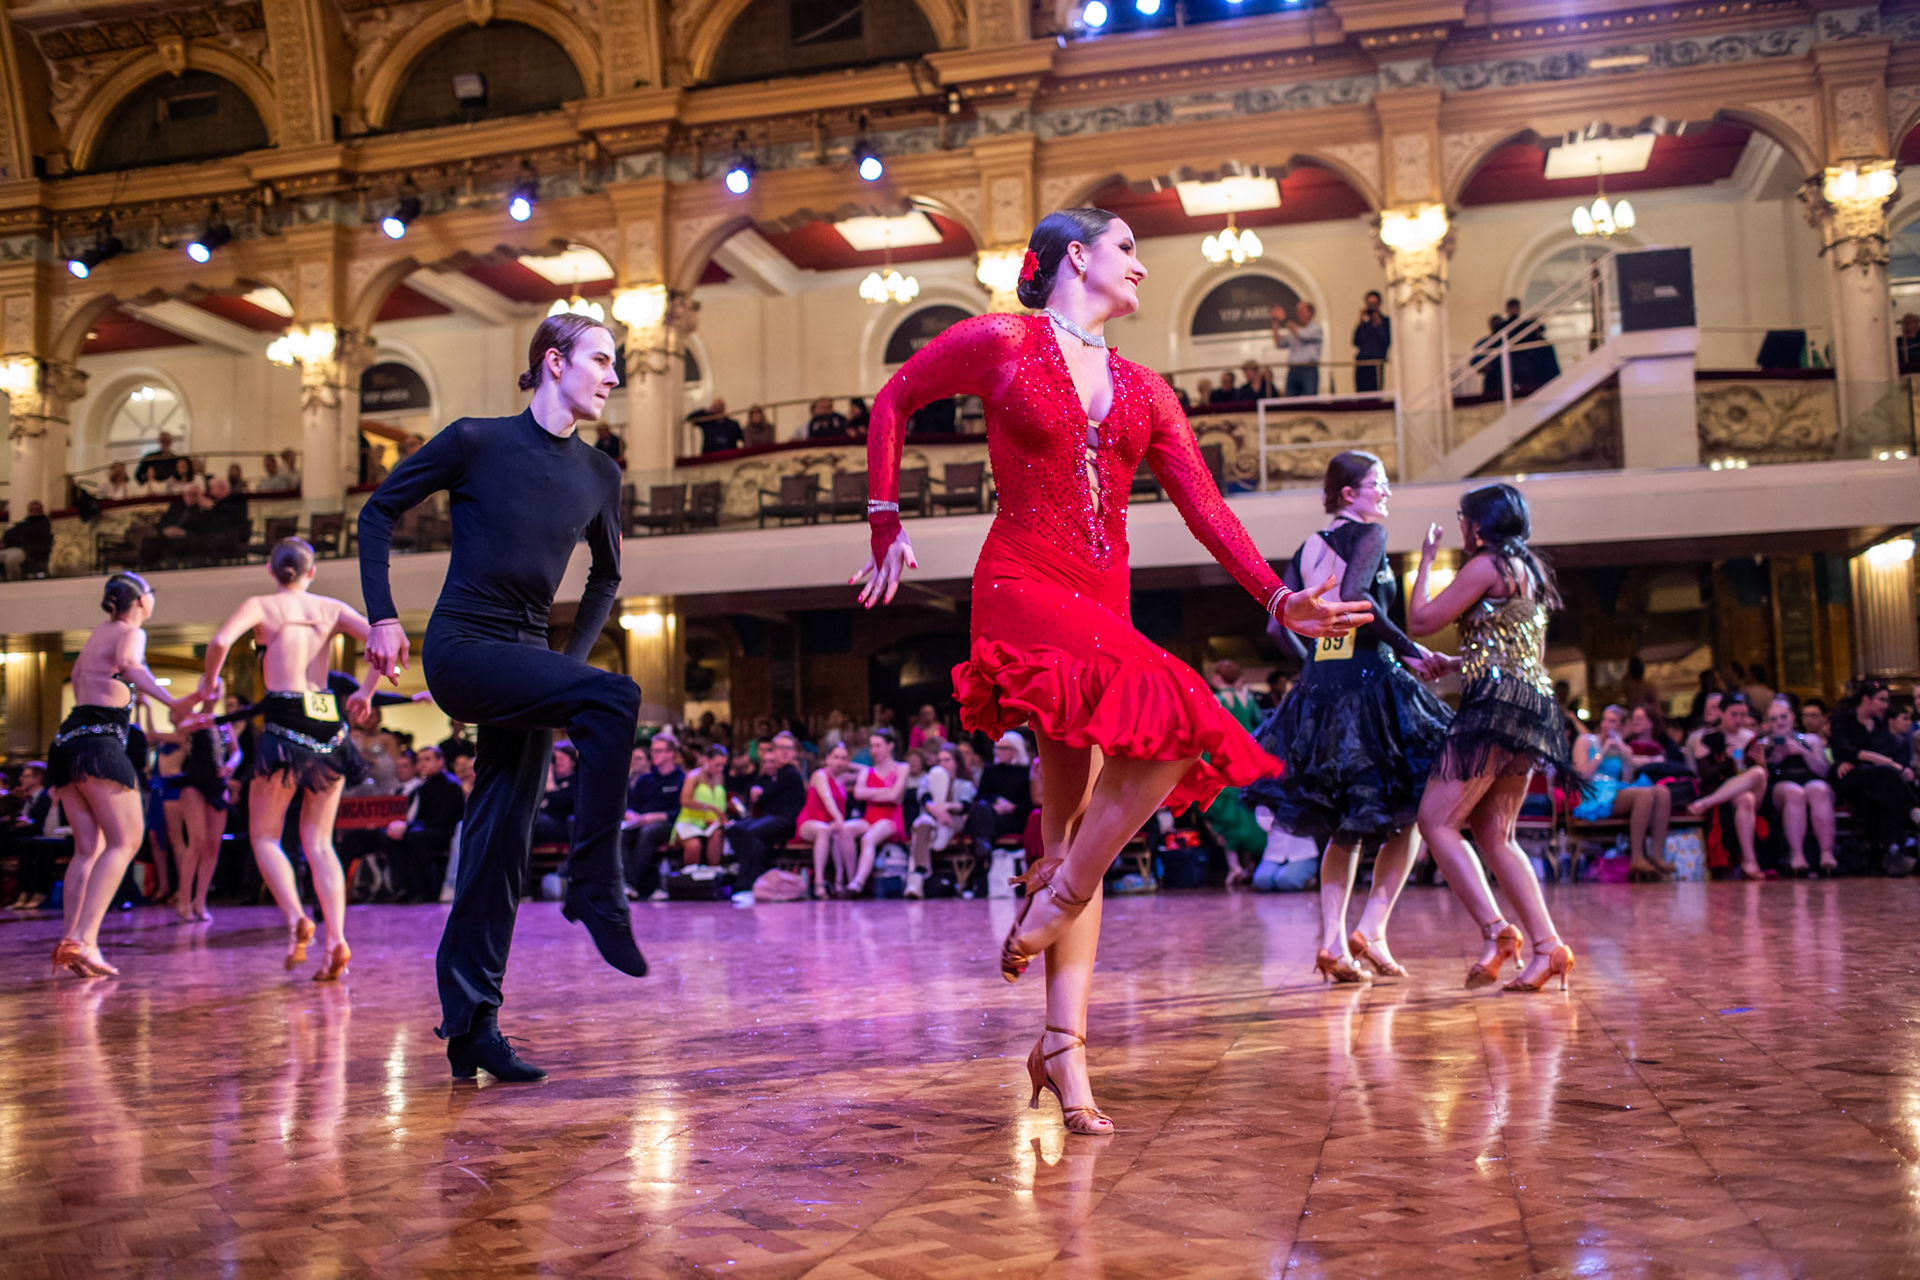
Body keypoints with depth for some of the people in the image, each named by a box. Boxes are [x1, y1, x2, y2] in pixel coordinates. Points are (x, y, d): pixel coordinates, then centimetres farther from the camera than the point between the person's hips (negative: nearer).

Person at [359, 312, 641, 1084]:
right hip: (462, 650, -5)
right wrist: (383, 618, -3)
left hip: (525, 662, 6)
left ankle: (470, 1026, 10)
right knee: (613, 700, -27)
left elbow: (606, 577, 24)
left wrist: (574, 657, 13)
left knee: (499, 845, 3)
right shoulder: (477, 442, -5)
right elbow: (380, 511, 3)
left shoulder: (597, 475, 9)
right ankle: (595, 891, -17)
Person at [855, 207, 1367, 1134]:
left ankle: (1063, 1045, 3)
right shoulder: (999, 343, 4)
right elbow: (893, 402, 14)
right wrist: (887, 524, 8)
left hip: (1102, 601, 6)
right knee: (1173, 719, -29)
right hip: (1024, 586, -6)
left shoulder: (1143, 391, 17)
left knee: (1074, 818, 1)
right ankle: (1059, 899, -10)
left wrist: (1278, 597, -1)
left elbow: (1205, 508, 11)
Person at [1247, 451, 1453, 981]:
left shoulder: (1308, 547, 16)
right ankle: (1371, 928, -4)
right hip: (1367, 680, -7)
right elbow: (1354, 597, -21)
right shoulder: (1369, 534, -4)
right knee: (1411, 812, 5)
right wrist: (1411, 650, -16)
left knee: (1342, 827, 14)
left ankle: (1333, 941, 6)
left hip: (1318, 687, 7)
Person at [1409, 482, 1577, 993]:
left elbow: (1420, 621, -7)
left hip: (1496, 705, -9)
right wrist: (1453, 664, 27)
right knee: (1493, 835, 9)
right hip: (1532, 705, 9)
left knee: (1436, 820, -8)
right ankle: (1547, 945, 1)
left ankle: (1495, 931, -17)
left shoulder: (1487, 564, -6)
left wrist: (1425, 560, 5)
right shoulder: (1530, 570, 22)